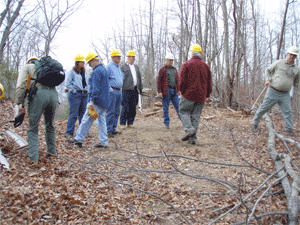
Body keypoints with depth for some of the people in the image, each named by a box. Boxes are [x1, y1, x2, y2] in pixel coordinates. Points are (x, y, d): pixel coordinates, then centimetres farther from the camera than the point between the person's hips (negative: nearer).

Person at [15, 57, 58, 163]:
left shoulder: (26, 67, 20)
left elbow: (21, 85, 3)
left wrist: (20, 102, -1)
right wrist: (56, 101, 28)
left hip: (38, 94, -5)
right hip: (53, 94, 5)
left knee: (33, 128, 2)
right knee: (50, 126, 21)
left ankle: (33, 158, -3)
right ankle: (52, 152, 26)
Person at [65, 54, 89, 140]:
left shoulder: (85, 72, 17)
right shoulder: (71, 72, -4)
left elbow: (88, 82, 26)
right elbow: (68, 83, -9)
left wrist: (87, 90, 12)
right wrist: (74, 91, -13)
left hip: (84, 94, 7)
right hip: (75, 95, -7)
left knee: (83, 113, 11)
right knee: (73, 114, -8)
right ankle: (69, 133, -3)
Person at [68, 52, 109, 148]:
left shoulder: (96, 71, -14)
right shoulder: (103, 69, 16)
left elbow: (96, 88, -21)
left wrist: (92, 101, -23)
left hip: (97, 102, -9)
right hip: (104, 102, 9)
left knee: (86, 120, -1)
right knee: (101, 121, 8)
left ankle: (79, 139, 6)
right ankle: (103, 142, 8)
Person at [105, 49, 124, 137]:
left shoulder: (119, 67, 18)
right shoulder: (108, 67, -7)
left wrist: (121, 88, 20)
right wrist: (110, 89, -15)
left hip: (119, 91, 8)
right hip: (112, 91, -8)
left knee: (117, 112, 9)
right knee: (110, 112, -8)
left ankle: (113, 129, 16)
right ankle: (109, 131, -5)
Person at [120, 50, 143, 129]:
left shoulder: (136, 67, 20)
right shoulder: (123, 67, 2)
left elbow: (139, 78, 24)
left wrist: (140, 88, 18)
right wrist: (120, 88, -7)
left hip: (135, 90, 6)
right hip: (127, 90, -5)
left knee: (133, 107, 5)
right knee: (125, 107, -8)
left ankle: (130, 123, 13)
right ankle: (122, 123, -1)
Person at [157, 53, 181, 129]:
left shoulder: (174, 69, 15)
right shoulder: (162, 69, -2)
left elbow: (177, 80, 20)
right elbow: (158, 81, -5)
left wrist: (178, 90, 15)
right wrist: (159, 91, -11)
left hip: (174, 91, 5)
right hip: (166, 91, -4)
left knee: (178, 106, 3)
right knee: (165, 108, 2)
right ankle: (166, 123, 9)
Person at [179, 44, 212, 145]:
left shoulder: (186, 65, -4)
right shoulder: (206, 66, 10)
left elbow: (182, 81, -9)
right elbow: (209, 83, 12)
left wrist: (182, 92, 4)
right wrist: (206, 95, 19)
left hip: (189, 94, -4)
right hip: (201, 96, 4)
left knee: (183, 111, 11)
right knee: (196, 116, 9)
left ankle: (189, 129, -10)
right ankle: (193, 138, 8)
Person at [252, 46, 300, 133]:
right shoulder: (279, 63, 1)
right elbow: (268, 70, 10)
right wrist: (268, 79, -8)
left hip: (285, 95, 3)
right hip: (273, 92, -3)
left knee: (288, 112, -2)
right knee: (263, 108, 1)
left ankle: (289, 129, 5)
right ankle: (255, 123, 15)